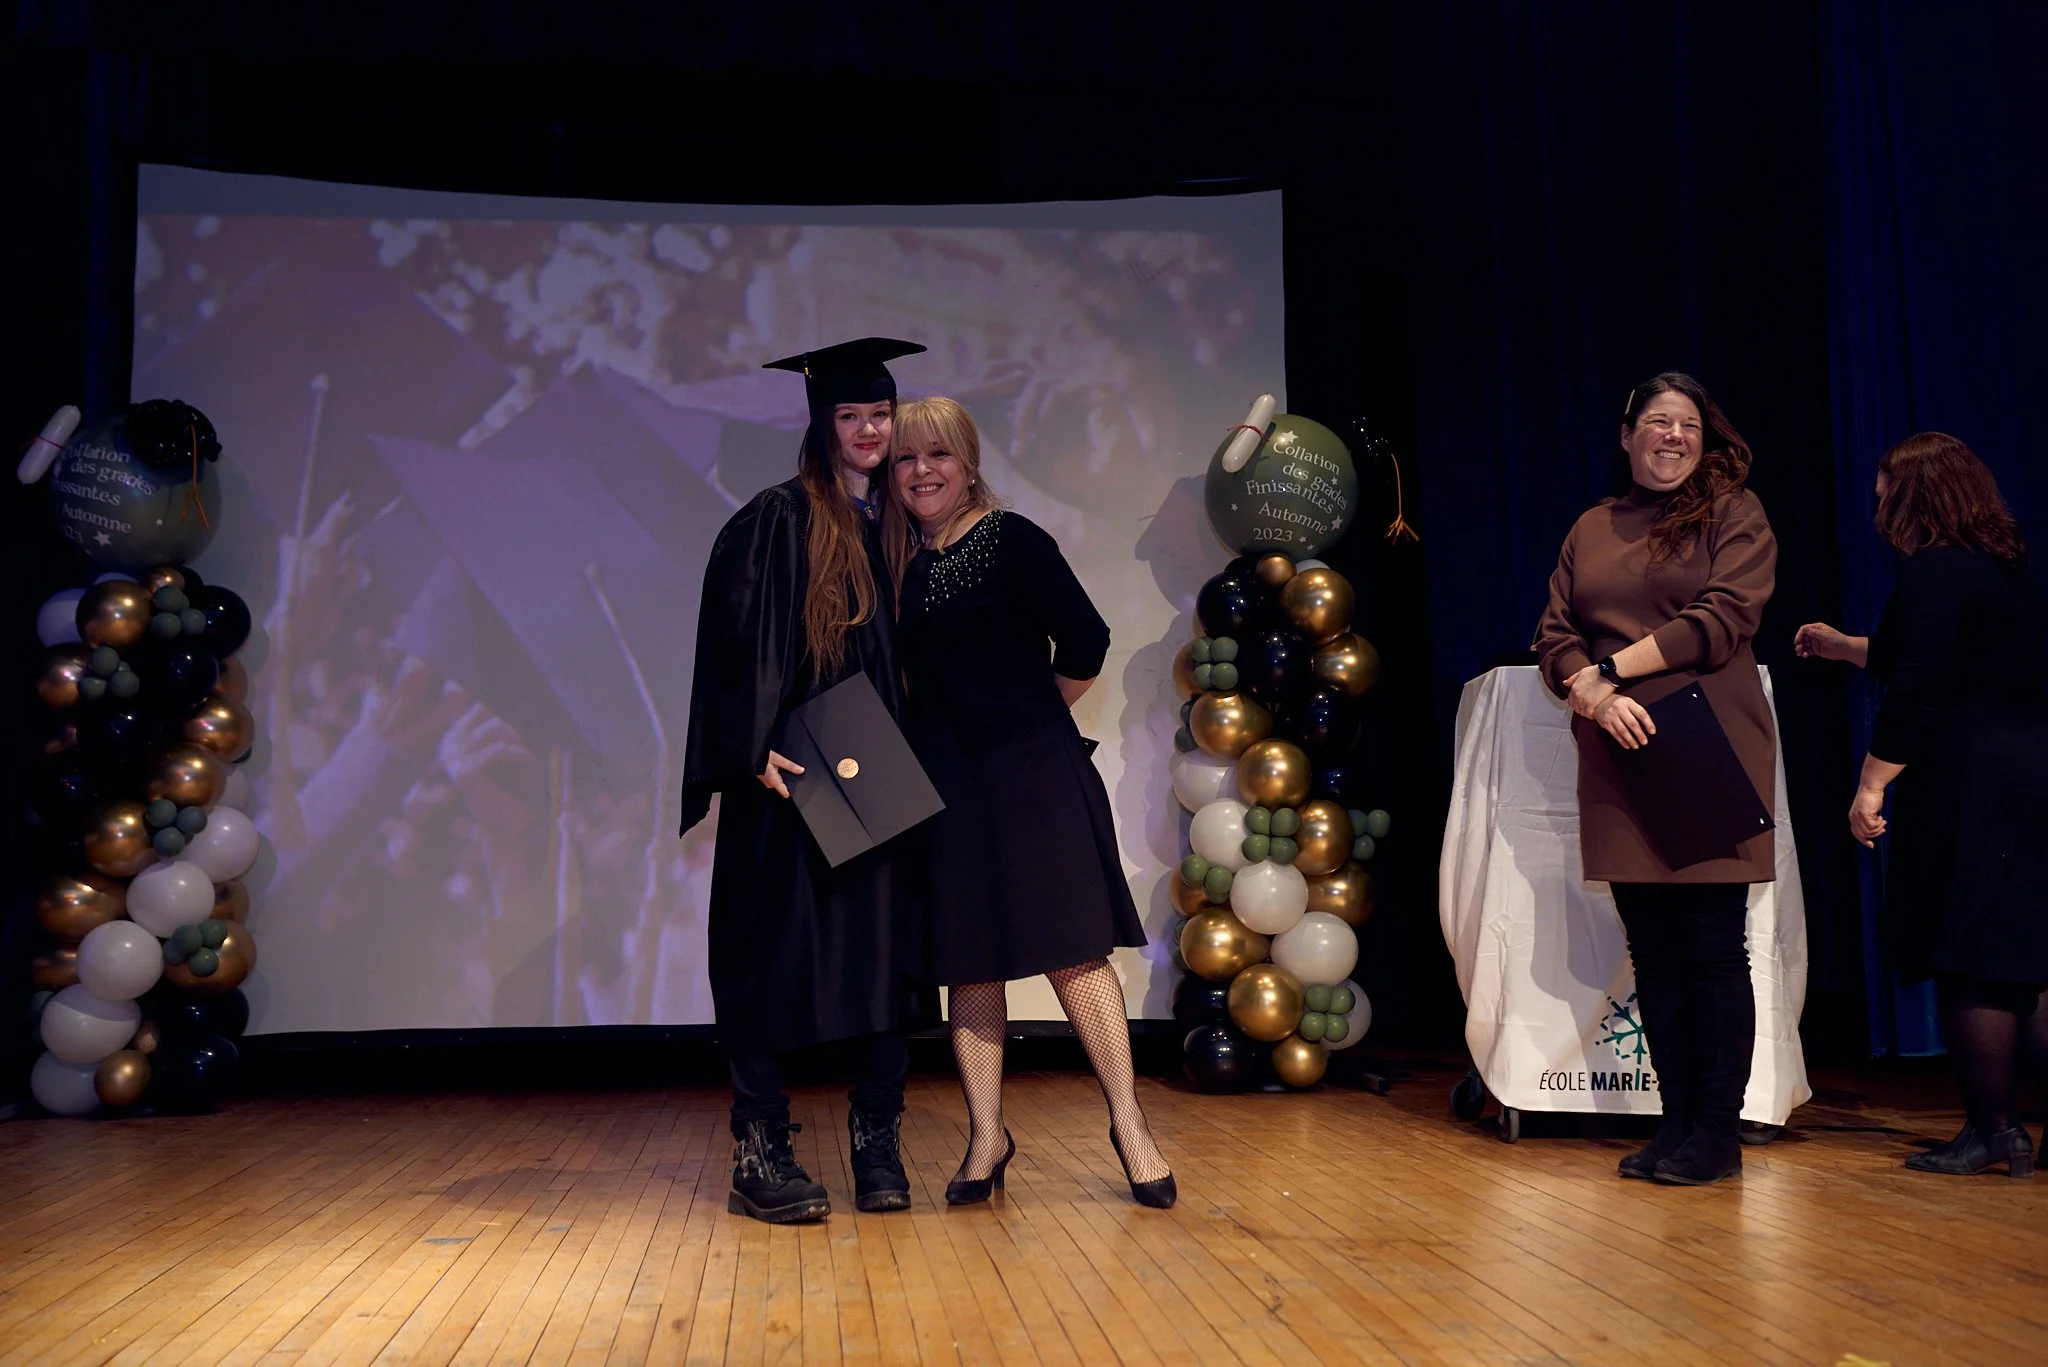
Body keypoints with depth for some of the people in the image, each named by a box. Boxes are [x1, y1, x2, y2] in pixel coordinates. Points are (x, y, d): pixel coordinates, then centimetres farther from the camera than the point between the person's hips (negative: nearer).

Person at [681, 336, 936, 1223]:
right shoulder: (778, 520, -4)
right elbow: (738, 641, -11)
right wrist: (756, 750, -21)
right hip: (796, 780, -5)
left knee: (888, 947, 5)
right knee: (781, 956, -1)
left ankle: (878, 1143, 15)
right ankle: (760, 1151, 8)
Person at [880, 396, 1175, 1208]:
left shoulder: (1011, 540, -4)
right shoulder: (899, 562, 11)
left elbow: (1084, 643, -6)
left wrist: (1030, 715, 6)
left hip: (1029, 775, -5)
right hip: (943, 783, 5)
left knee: (1074, 950, -4)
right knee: (967, 962, 7)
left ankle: (1128, 1123, 6)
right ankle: (986, 1135, 16)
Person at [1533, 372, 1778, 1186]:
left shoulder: (1734, 512, 4)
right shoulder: (1591, 529, 16)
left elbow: (1724, 619, -9)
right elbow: (1554, 636, 9)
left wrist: (1607, 667, -9)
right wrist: (1595, 694, -12)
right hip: (1619, 760, 4)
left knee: (1713, 946, -1)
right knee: (1651, 950, 7)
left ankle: (1718, 1133, 7)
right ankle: (1677, 1121, 16)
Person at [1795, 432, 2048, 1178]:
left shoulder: (1931, 573, -11)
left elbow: (1917, 692, -19)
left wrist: (1872, 784, -15)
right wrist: (1842, 646, 44)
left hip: (1968, 794, -9)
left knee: (1969, 966, -1)